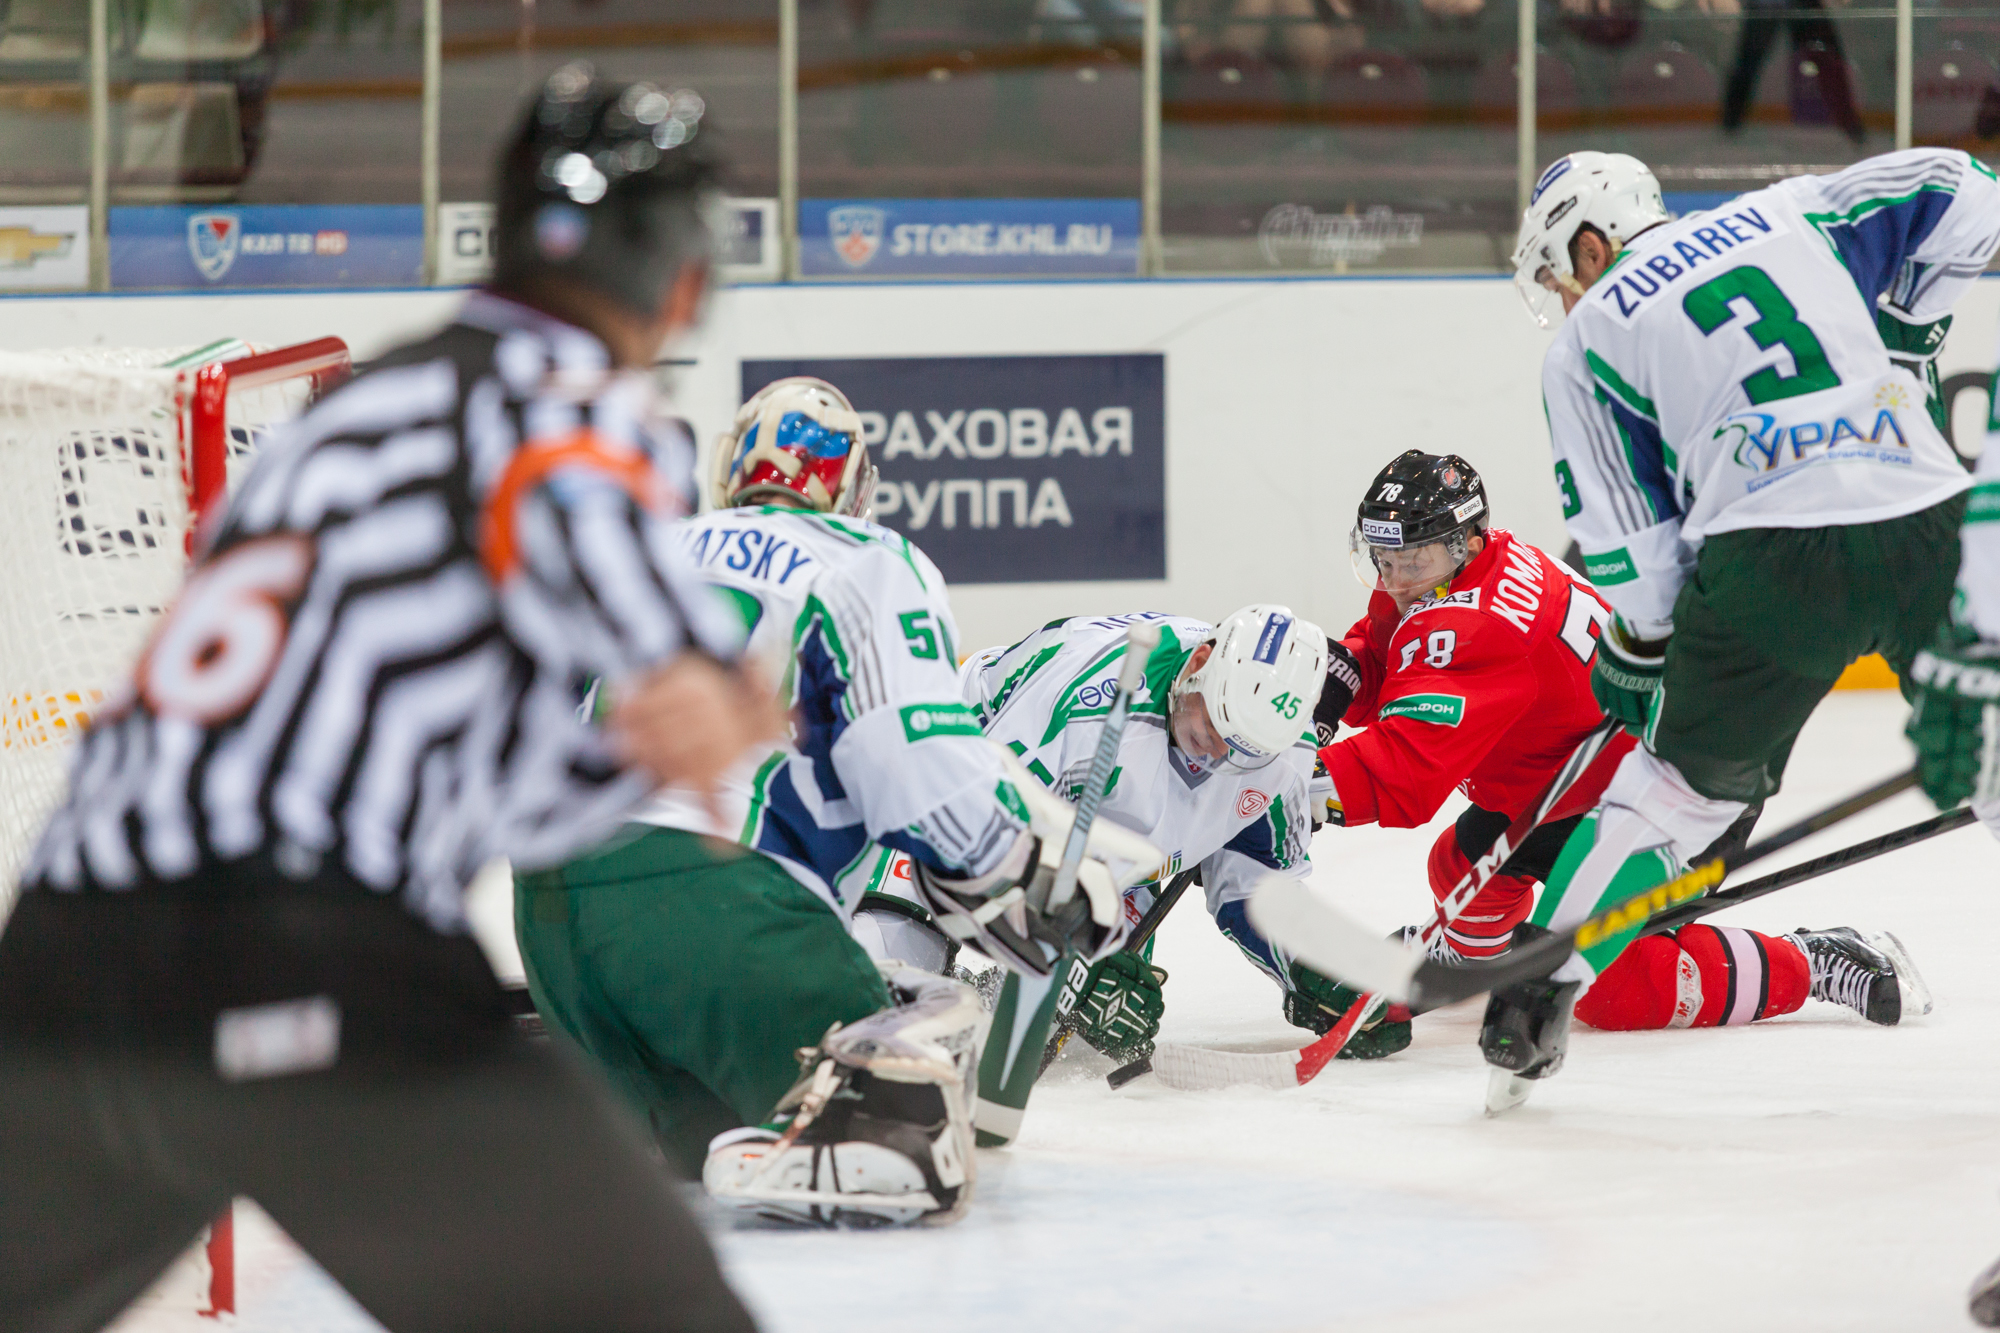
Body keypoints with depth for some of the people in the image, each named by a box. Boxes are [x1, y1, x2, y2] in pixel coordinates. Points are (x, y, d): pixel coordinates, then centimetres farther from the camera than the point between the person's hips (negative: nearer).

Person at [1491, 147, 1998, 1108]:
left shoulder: (1588, 338, 13)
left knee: (1677, 781, 14)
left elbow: (1630, 543, 11)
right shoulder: (1789, 215, 21)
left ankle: (1534, 1000, 14)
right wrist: (1898, 328, 30)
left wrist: (1631, 657, 26)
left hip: (1772, 556, -2)